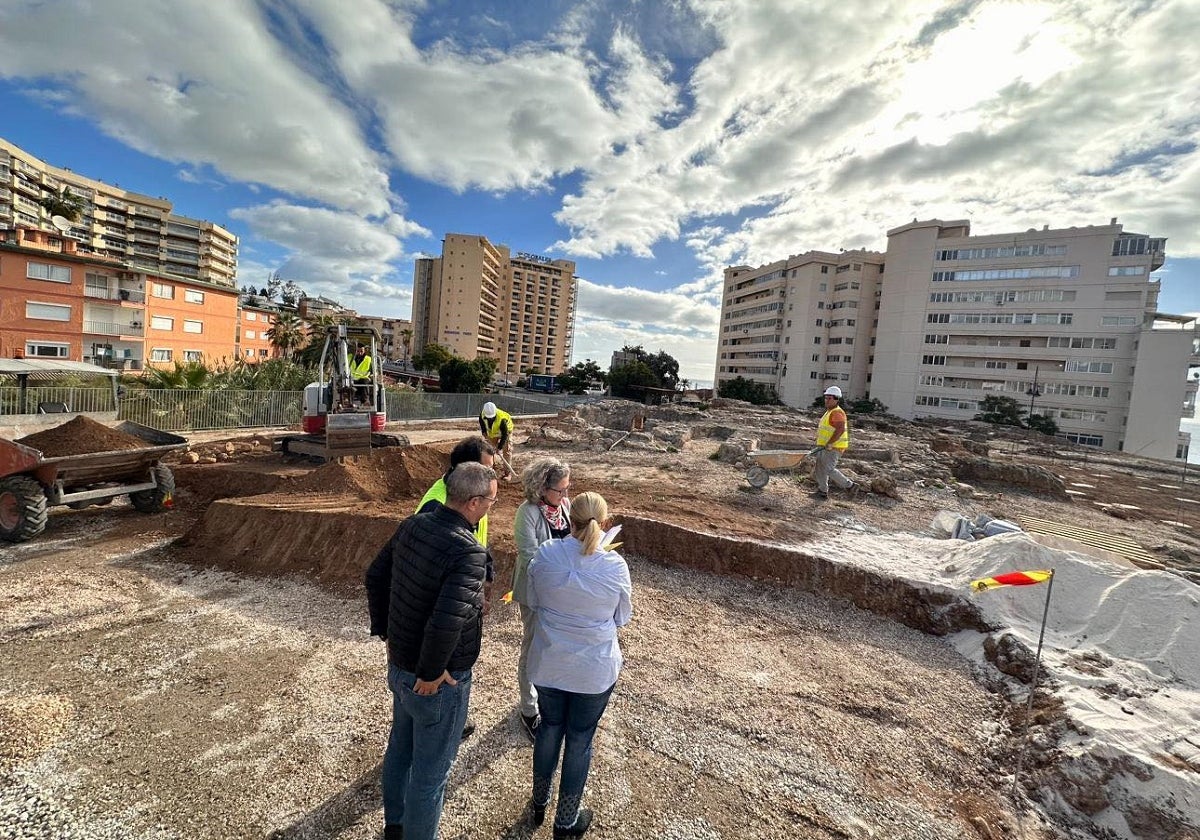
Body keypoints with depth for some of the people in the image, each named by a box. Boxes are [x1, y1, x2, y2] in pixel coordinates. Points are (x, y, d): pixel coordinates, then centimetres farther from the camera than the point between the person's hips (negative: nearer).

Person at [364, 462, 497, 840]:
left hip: (399, 664, 8)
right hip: (438, 680, -8)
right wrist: (430, 673, -21)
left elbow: (375, 576, 4)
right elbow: (446, 623, -38)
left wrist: (385, 629, 13)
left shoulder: (413, 525, -7)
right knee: (431, 770, 16)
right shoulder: (468, 552, -32)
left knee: (401, 745, 30)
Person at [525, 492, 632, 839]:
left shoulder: (545, 554, -17)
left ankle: (538, 804, 46)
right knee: (579, 740, 17)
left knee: (550, 728, 24)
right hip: (595, 669, -2)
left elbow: (532, 602, 0)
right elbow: (622, 618, -4)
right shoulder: (615, 565, -20)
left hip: (550, 663, 2)